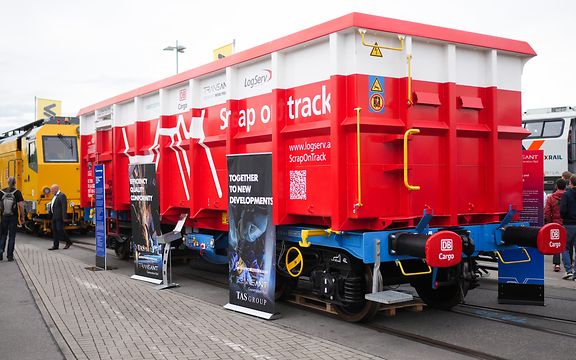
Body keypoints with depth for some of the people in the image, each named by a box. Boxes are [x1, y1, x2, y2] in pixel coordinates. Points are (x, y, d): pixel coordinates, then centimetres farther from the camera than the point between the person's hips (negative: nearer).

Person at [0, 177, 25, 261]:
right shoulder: (17, 192, -6)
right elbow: (20, 205, -10)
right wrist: (22, 217, -2)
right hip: (13, 217, -2)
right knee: (12, 236, 5)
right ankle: (10, 256, 5)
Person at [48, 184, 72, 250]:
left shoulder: (62, 195, -12)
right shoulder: (54, 196, 18)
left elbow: (64, 207, -18)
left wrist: (64, 217, -22)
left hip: (59, 217, -9)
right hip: (54, 217, 10)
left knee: (60, 230, -8)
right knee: (54, 231, 7)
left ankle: (68, 242, 6)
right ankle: (55, 245, 11)